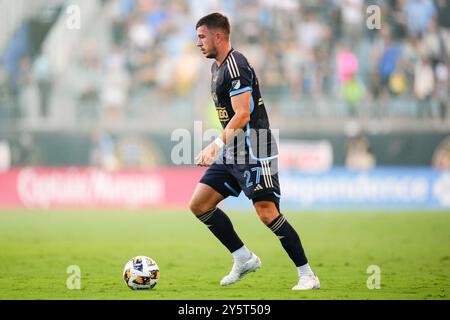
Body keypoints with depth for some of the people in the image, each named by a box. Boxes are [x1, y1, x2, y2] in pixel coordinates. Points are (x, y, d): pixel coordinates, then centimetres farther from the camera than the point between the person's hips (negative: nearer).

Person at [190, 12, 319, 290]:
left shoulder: (235, 66, -15)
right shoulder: (217, 66, 16)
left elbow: (242, 114, -23)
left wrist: (217, 144, -29)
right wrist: (219, 147, 25)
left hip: (254, 152, -10)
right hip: (232, 153, 10)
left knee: (267, 213, -15)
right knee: (199, 205, 3)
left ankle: (308, 276, -7)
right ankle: (244, 259, 11)